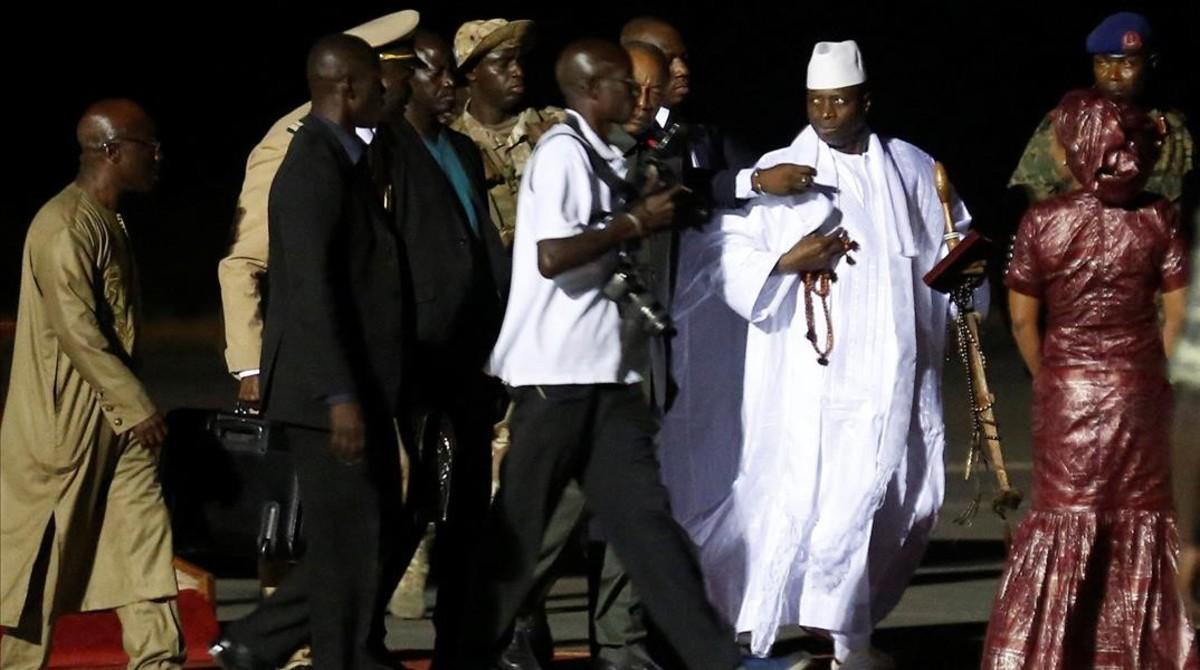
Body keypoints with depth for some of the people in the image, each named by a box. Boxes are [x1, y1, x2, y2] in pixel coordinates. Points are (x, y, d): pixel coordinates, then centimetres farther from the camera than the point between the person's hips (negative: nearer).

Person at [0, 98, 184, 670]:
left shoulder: (109, 222, 13)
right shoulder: (65, 226, -18)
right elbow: (76, 332, -23)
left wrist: (134, 404, 17)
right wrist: (138, 406, -20)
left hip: (116, 416, 9)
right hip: (63, 418, -9)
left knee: (144, 534, 3)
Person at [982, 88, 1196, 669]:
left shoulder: (1042, 222, -9)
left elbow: (1022, 320, -5)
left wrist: (1047, 379, 9)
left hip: (1066, 393, 0)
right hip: (1139, 393, 0)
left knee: (1064, 518, 9)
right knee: (1139, 521, 11)